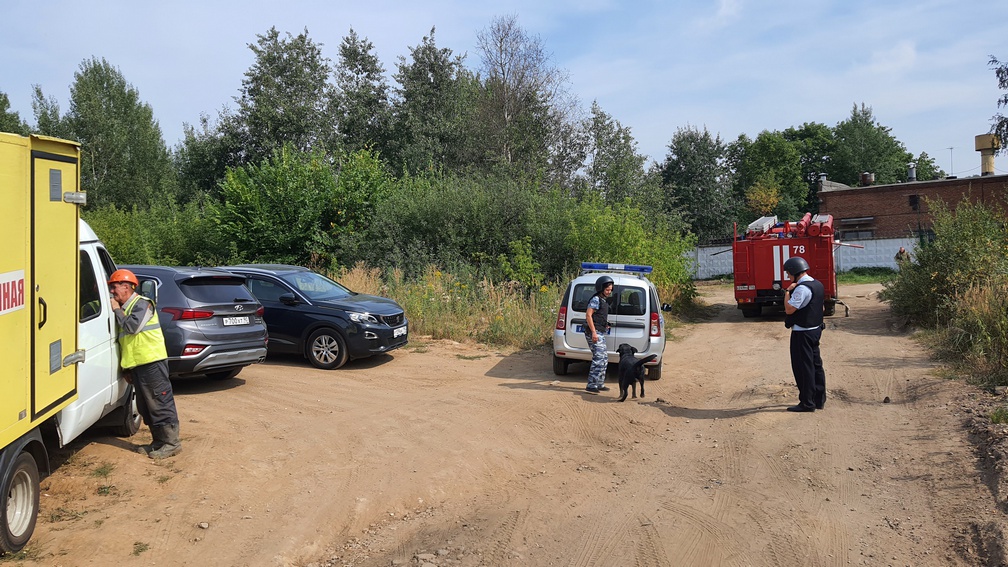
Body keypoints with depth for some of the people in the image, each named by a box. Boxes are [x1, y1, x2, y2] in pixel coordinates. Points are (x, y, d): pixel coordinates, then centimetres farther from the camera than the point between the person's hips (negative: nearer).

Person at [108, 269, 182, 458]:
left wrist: (117, 310, -7)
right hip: (136, 364, 10)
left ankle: (171, 443, -5)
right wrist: (126, 367, 22)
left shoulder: (142, 304, -7)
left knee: (161, 403, -8)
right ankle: (159, 441, 20)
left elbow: (132, 327, -22)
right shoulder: (124, 308, 21)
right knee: (145, 406, 12)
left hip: (151, 362, -10)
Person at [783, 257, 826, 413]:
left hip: (802, 333, -9)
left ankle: (807, 403, 4)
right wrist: (791, 291, 9)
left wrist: (787, 292, -10)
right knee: (816, 365, 14)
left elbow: (789, 309, -21)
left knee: (803, 367, -2)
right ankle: (819, 400, 22)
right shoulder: (818, 285, 9)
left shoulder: (802, 288, -21)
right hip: (816, 329, 9)